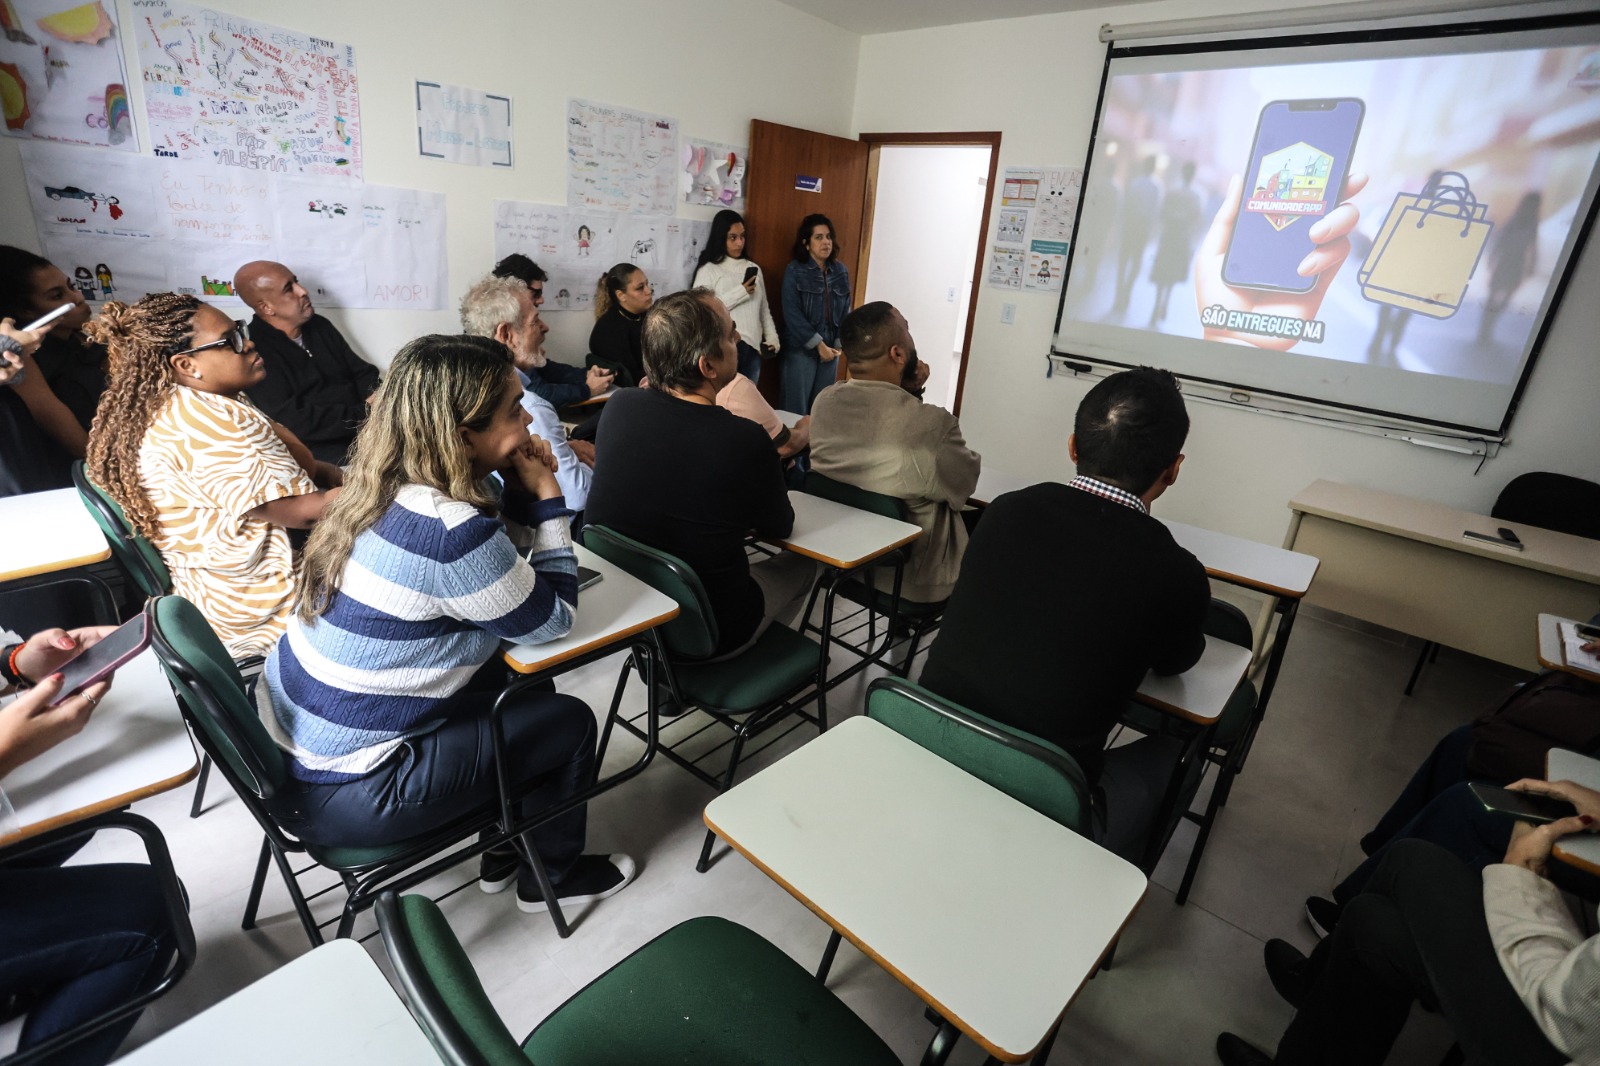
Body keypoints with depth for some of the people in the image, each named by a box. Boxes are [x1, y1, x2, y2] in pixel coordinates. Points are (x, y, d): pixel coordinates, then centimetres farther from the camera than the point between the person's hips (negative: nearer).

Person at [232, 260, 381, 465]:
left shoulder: (319, 325, 13)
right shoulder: (253, 350, -9)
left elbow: (362, 372, 15)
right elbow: (291, 421, -17)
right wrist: (363, 416, -20)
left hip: (366, 430, 8)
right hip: (319, 452, -8)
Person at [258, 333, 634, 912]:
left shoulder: (389, 490, -3)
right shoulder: (453, 533, -30)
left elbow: (497, 573, 8)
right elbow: (550, 620, -15)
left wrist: (522, 493, -6)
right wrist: (547, 499, -11)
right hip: (343, 796, -8)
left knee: (518, 684, 19)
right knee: (570, 721, 4)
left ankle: (504, 849, 36)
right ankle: (553, 875, 31)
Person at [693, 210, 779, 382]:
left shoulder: (754, 269, 17)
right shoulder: (708, 269, 0)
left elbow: (764, 310, 18)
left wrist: (772, 339, 3)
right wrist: (740, 292, -10)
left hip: (752, 349, 5)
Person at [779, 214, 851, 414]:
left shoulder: (841, 271, 9)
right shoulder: (794, 270, -5)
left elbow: (846, 311, 11)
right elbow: (792, 313, -11)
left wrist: (839, 344, 0)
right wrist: (818, 344, -13)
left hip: (831, 349, 4)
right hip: (800, 349, -4)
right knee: (795, 407, -1)